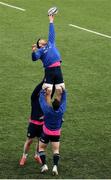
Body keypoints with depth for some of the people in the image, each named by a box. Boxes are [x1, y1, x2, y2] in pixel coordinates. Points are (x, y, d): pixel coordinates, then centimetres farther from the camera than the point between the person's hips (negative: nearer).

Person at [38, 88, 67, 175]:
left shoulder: (47, 110, -26)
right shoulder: (61, 111, -20)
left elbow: (42, 99, -11)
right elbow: (64, 100, -1)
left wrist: (43, 91, 4)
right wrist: (63, 92, 12)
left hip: (46, 132, -2)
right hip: (56, 133, 2)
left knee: (41, 148, 13)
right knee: (56, 150, 6)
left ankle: (44, 165, -2)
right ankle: (55, 166, -16)